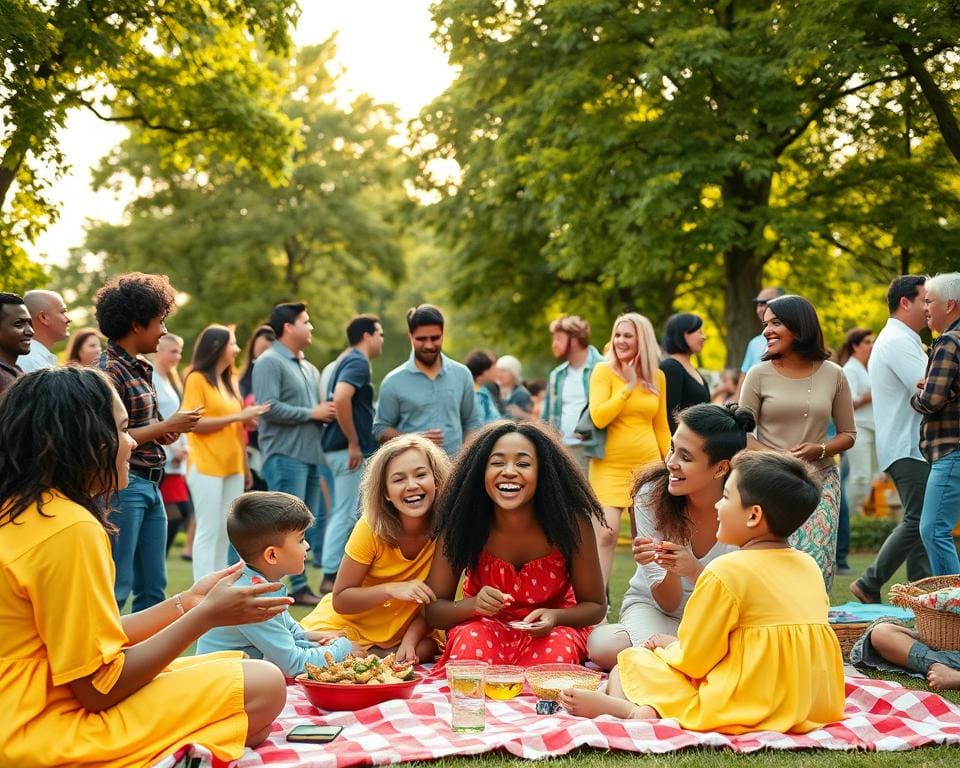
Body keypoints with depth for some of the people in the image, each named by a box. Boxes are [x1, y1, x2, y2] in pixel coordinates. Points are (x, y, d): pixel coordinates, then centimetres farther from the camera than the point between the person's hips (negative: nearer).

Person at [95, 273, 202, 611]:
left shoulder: (140, 369, 13)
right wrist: (167, 426, -13)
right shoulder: (110, 370, -13)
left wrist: (167, 430, 3)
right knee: (117, 587, -4)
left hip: (149, 485, 9)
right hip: (123, 485, -9)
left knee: (153, 587, 13)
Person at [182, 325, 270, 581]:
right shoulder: (197, 379, -4)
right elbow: (194, 423, -13)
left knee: (225, 533, 8)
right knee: (208, 532, -6)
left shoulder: (230, 381, 16)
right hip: (207, 467, -7)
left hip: (233, 467, 7)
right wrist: (237, 416, -14)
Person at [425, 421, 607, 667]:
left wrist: (555, 617, -28)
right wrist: (474, 605, -33)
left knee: (557, 652, -33)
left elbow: (596, 606, -6)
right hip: (485, 627, 0)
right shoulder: (462, 522, -18)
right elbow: (433, 609, -11)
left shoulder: (570, 521, -19)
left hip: (552, 628, 0)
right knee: (470, 643, -33)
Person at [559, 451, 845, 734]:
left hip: (741, 711, -7)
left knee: (631, 660, 9)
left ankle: (626, 708, -18)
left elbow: (693, 659, -10)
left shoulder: (724, 572, -15)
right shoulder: (810, 567, 6)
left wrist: (669, 646, 13)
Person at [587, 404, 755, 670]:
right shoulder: (651, 495, -17)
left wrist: (694, 571, -36)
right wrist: (671, 571, -36)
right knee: (604, 647, -33)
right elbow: (668, 603, -12)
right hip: (653, 606, 0)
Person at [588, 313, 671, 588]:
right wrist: (629, 387, -13)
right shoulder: (603, 371, -3)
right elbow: (598, 418, -15)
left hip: (648, 463, 4)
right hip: (610, 465, -4)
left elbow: (661, 427, 15)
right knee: (606, 533, -12)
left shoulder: (657, 376, 8)